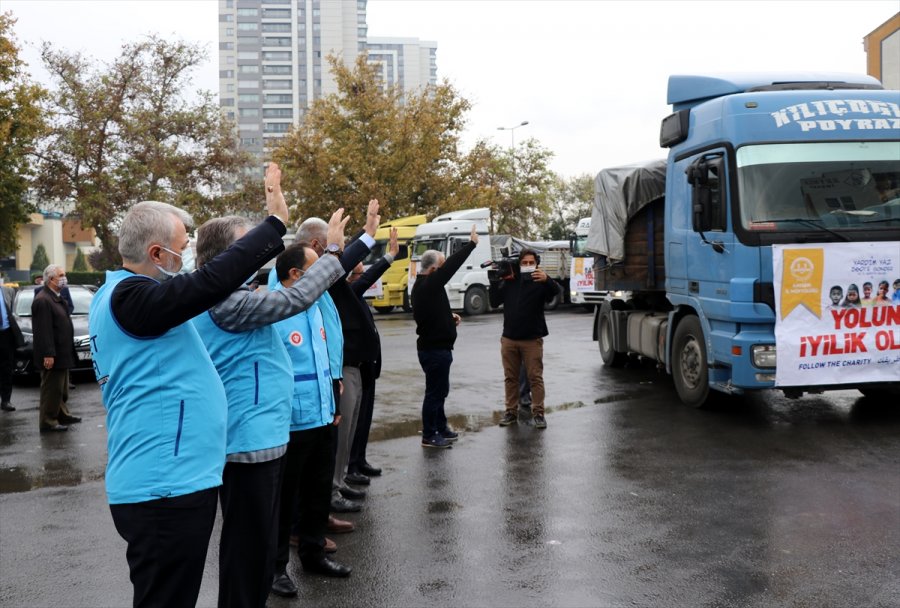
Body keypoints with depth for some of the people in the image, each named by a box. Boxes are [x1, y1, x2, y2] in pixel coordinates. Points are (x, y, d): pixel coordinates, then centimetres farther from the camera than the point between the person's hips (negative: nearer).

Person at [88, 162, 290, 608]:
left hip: (164, 481, 11)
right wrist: (276, 223, -22)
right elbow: (212, 281, -29)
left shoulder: (120, 294, 14)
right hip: (166, 487, -11)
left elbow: (197, 292, 20)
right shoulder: (132, 297, -18)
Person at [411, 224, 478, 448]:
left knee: (439, 390, 19)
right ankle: (429, 436, 4)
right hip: (435, 349, -10)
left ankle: (440, 429, 30)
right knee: (435, 392, -3)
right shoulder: (428, 285, -20)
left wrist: (449, 316, 10)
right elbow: (452, 266, -23)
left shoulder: (422, 285, 12)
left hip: (434, 347, 10)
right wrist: (471, 244, -15)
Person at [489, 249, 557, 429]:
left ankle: (538, 413, 2)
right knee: (510, 377, 9)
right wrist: (495, 282, -6)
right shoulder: (509, 282, 9)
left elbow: (553, 293, -21)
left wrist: (546, 280, -42)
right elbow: (494, 302, 6)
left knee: (535, 377, -2)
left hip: (532, 339, -3)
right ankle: (511, 411, 16)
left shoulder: (539, 282, -2)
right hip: (509, 338, 4)